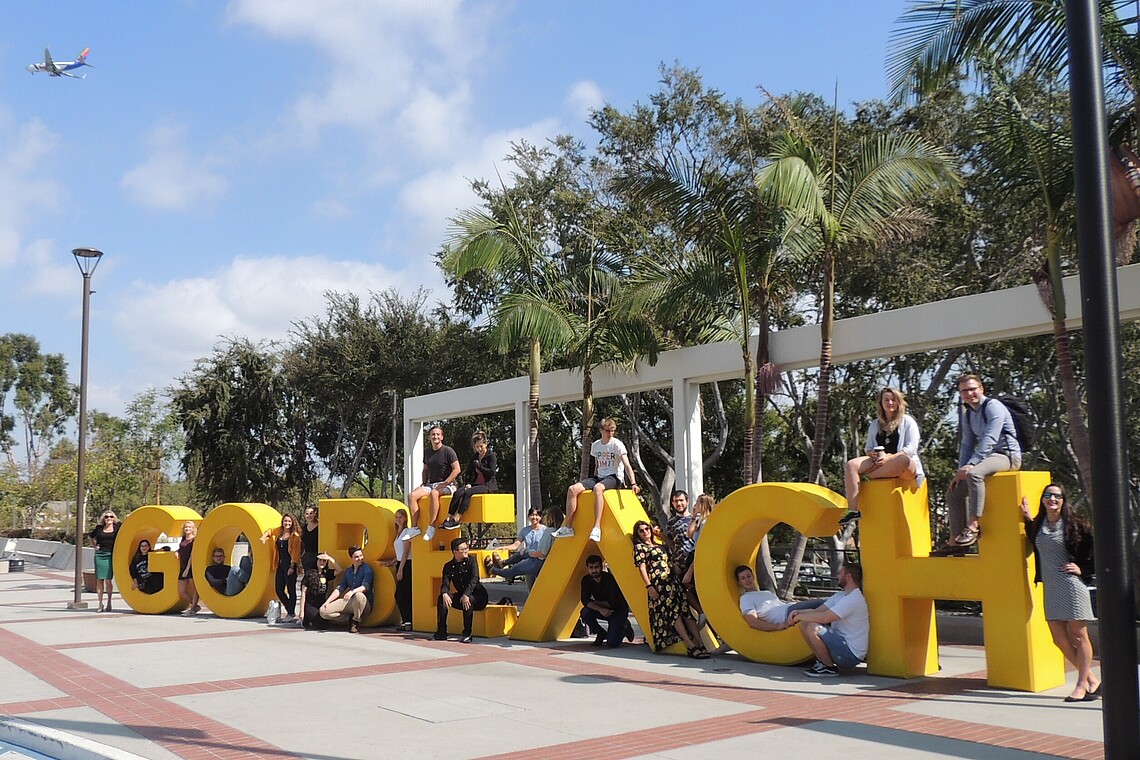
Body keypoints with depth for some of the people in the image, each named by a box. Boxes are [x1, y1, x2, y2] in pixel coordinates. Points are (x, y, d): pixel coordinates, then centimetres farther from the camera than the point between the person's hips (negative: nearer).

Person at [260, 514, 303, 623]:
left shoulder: (295, 536, -4)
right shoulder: (278, 533, 12)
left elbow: (295, 552, -9)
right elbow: (270, 531, 34)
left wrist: (292, 566, -16)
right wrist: (264, 536, 13)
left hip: (289, 565, -7)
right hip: (280, 565, 7)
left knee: (291, 590, -3)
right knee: (279, 590, 7)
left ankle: (291, 614, 5)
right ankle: (290, 612, 19)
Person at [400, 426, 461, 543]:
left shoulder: (448, 451, -5)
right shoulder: (428, 453, 15)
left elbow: (457, 469, -12)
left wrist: (444, 484, -16)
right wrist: (424, 483, 10)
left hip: (447, 485, -6)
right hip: (431, 484, 6)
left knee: (434, 493, -39)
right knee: (412, 495, -19)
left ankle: (431, 527, -36)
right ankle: (414, 527, -18)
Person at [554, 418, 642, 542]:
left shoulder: (617, 445, -7)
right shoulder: (595, 445, 11)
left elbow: (627, 465, -16)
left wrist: (633, 484, -27)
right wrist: (593, 482, 15)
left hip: (614, 478, -6)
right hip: (599, 477, 6)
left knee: (598, 488, -40)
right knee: (572, 489, -15)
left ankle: (597, 528, -43)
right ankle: (568, 527, -13)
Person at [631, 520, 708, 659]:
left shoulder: (660, 546, 27)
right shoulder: (639, 547, 7)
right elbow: (641, 567, -5)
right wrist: (649, 586, -13)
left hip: (672, 580, 7)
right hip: (658, 583, -7)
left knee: (685, 608, -6)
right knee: (673, 611, -15)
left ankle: (699, 643, -12)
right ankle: (691, 646, -21)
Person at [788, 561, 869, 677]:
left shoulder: (853, 600, -20)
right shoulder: (840, 595, 13)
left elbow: (824, 617, -26)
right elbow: (817, 611, 9)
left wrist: (799, 616, -14)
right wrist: (798, 612, -11)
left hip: (851, 654, -10)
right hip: (841, 643, 10)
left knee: (813, 628, -27)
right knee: (804, 624, 4)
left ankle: (829, 668, -10)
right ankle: (822, 661, 9)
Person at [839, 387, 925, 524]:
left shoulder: (907, 421, 7)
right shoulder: (875, 424, 22)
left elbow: (910, 449, -5)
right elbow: (868, 448, 20)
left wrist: (889, 457, -20)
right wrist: (873, 454, -7)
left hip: (906, 468, -4)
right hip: (879, 462, 4)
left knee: (903, 460, -42)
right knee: (852, 464, -22)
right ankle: (853, 510, -33)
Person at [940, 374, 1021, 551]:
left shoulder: (993, 407, -12)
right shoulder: (967, 414, 13)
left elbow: (989, 440, -23)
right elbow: (967, 444, 16)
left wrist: (971, 464, -30)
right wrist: (961, 471, 4)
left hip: (1007, 455, -9)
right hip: (987, 457, 9)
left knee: (974, 474, -37)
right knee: (954, 491, 4)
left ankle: (973, 526, -36)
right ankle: (955, 541, 3)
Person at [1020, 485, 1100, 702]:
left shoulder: (1073, 525, -5)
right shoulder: (1039, 524, 10)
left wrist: (1083, 569, -5)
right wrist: (1027, 519, 20)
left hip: (1072, 585, -6)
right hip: (1050, 588, 6)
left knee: (1078, 635, 1)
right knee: (1060, 639, 6)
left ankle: (1082, 685, 10)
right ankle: (1092, 680, 19)